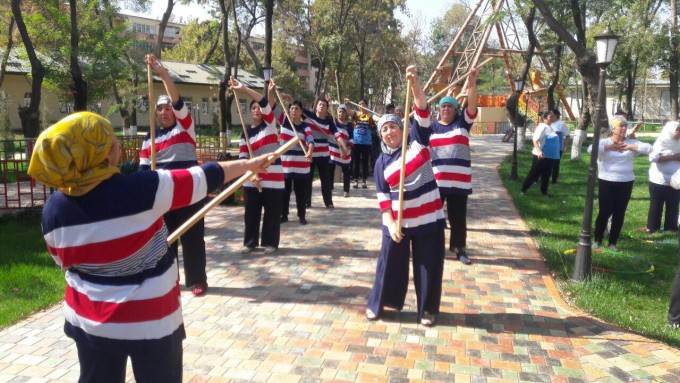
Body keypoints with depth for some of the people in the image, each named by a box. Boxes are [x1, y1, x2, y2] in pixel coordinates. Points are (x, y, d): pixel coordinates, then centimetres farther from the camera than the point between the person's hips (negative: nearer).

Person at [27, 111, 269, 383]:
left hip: (88, 318, 4)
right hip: (150, 320, -4)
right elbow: (204, 178, -12)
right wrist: (248, 164, 3)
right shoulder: (142, 188, -23)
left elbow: (65, 261, 6)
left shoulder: (52, 208, -9)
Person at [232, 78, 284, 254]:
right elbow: (242, 157, 2)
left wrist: (244, 89, -24)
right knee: (251, 211, 6)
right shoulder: (246, 132, 8)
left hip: (273, 177, -3)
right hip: (252, 178, 3)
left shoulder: (270, 124, 0)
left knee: (272, 212, 3)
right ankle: (249, 242, 20)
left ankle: (270, 243, 17)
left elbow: (265, 104, -16)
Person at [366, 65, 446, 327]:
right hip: (397, 221, 1)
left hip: (428, 218, 0)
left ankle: (427, 309, 22)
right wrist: (391, 223, -9)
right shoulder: (381, 162, 3)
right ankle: (377, 303, 27)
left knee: (428, 265, 6)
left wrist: (414, 83, -23)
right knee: (390, 262, 9)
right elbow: (382, 195, 1)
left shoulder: (417, 142, 1)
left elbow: (422, 112, -11)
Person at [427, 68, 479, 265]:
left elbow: (472, 105, -11)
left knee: (458, 217, 9)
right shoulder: (431, 127, 7)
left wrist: (472, 84, -24)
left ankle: (459, 248, 24)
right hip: (434, 180, 0)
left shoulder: (462, 123, 4)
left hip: (459, 180, 0)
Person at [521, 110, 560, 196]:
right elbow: (535, 140, -27)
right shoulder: (543, 127, -17)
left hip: (549, 156, 9)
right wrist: (539, 151, -38)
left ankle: (544, 192, 24)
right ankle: (523, 190, 10)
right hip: (541, 156, -9)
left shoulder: (549, 127, 12)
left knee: (546, 175, 14)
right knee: (533, 174, -1)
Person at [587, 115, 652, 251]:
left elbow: (648, 148, -9)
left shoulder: (631, 142, 4)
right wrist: (610, 147, -28)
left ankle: (613, 242, 19)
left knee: (619, 213, 7)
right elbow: (591, 149, -24)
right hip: (606, 182, -3)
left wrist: (630, 147, -20)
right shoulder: (604, 142, -5)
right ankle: (597, 240, 15)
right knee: (605, 212, -2)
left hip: (626, 183, 3)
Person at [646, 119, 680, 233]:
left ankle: (670, 227, 21)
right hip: (659, 181, -5)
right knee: (656, 205, 6)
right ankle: (652, 227, 16)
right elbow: (653, 157, -23)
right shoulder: (661, 142, -9)